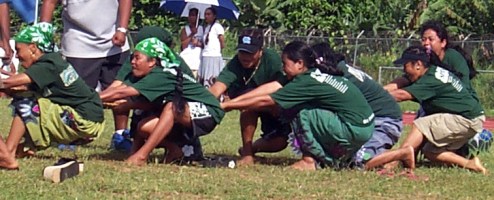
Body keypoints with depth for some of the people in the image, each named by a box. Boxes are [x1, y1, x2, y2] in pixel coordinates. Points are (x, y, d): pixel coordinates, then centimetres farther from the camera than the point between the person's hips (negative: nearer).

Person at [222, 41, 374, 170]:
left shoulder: (307, 82, -13)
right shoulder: (319, 73, 13)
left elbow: (265, 101, -10)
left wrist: (226, 105, -3)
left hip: (355, 131, -9)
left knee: (300, 111, -10)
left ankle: (310, 160, -3)